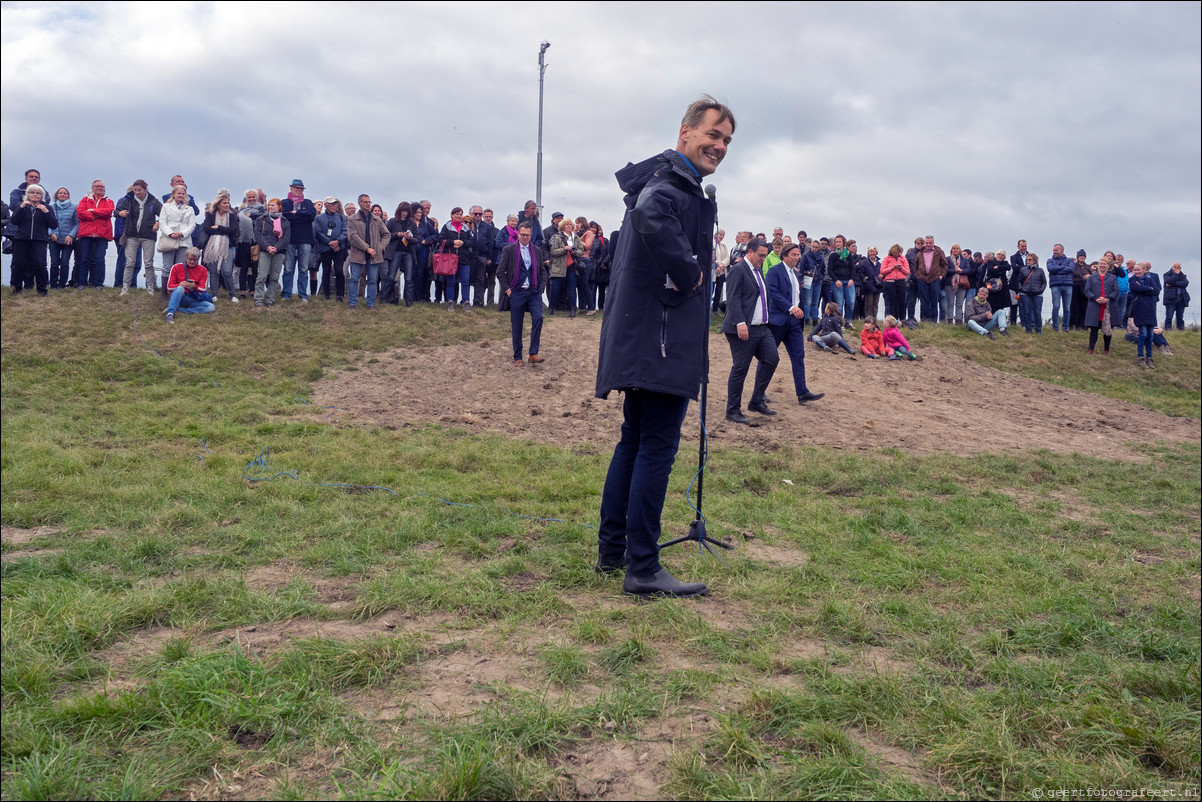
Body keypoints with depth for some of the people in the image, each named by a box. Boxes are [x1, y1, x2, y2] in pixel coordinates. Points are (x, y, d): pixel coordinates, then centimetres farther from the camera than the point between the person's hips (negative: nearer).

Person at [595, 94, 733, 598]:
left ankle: (612, 548, 25)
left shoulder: (673, 180, 18)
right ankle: (643, 569, -1)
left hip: (639, 339, 11)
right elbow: (650, 213, -36)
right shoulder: (676, 182, -13)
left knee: (635, 440, 17)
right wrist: (687, 270, -24)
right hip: (663, 339, -11)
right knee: (658, 446, -7)